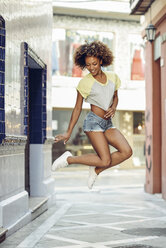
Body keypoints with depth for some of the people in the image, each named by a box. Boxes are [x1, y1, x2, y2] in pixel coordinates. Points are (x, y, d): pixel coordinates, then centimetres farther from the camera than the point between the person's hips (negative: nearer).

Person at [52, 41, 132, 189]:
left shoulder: (113, 77, 9)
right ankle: (69, 159, 2)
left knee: (127, 152, -14)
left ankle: (96, 170, 3)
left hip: (108, 124, 6)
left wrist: (113, 107, 1)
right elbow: (77, 108, 1)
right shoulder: (85, 82, -3)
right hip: (94, 122, -6)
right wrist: (68, 132, 1)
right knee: (106, 161, -16)